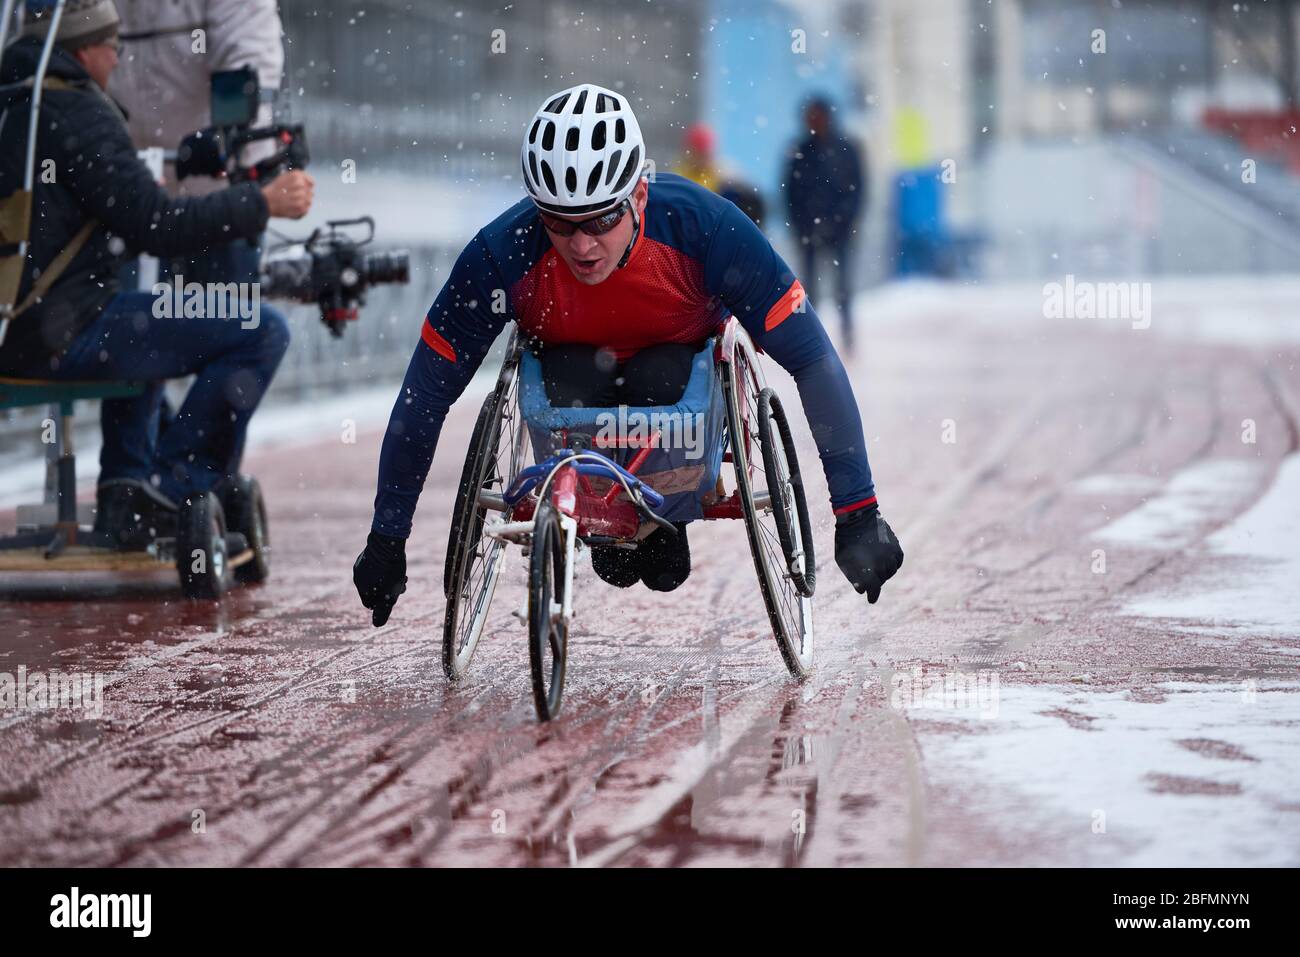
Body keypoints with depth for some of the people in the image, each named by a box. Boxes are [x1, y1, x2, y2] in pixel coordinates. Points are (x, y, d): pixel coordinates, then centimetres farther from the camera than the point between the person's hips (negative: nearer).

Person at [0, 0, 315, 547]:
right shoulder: (76, 112, -12)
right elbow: (158, 229, -16)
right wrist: (263, 203, -7)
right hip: (62, 334, -10)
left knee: (147, 329, 39)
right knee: (262, 332, -10)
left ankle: (124, 495, 28)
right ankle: (173, 490, -4)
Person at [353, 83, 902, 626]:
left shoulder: (706, 227, -32)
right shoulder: (502, 253, -29)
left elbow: (814, 361, -26)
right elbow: (425, 394, -19)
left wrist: (857, 514, -28)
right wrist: (386, 541, -16)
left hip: (683, 366, -1)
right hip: (575, 364, 1)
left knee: (656, 379, -34)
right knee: (569, 381, -33)